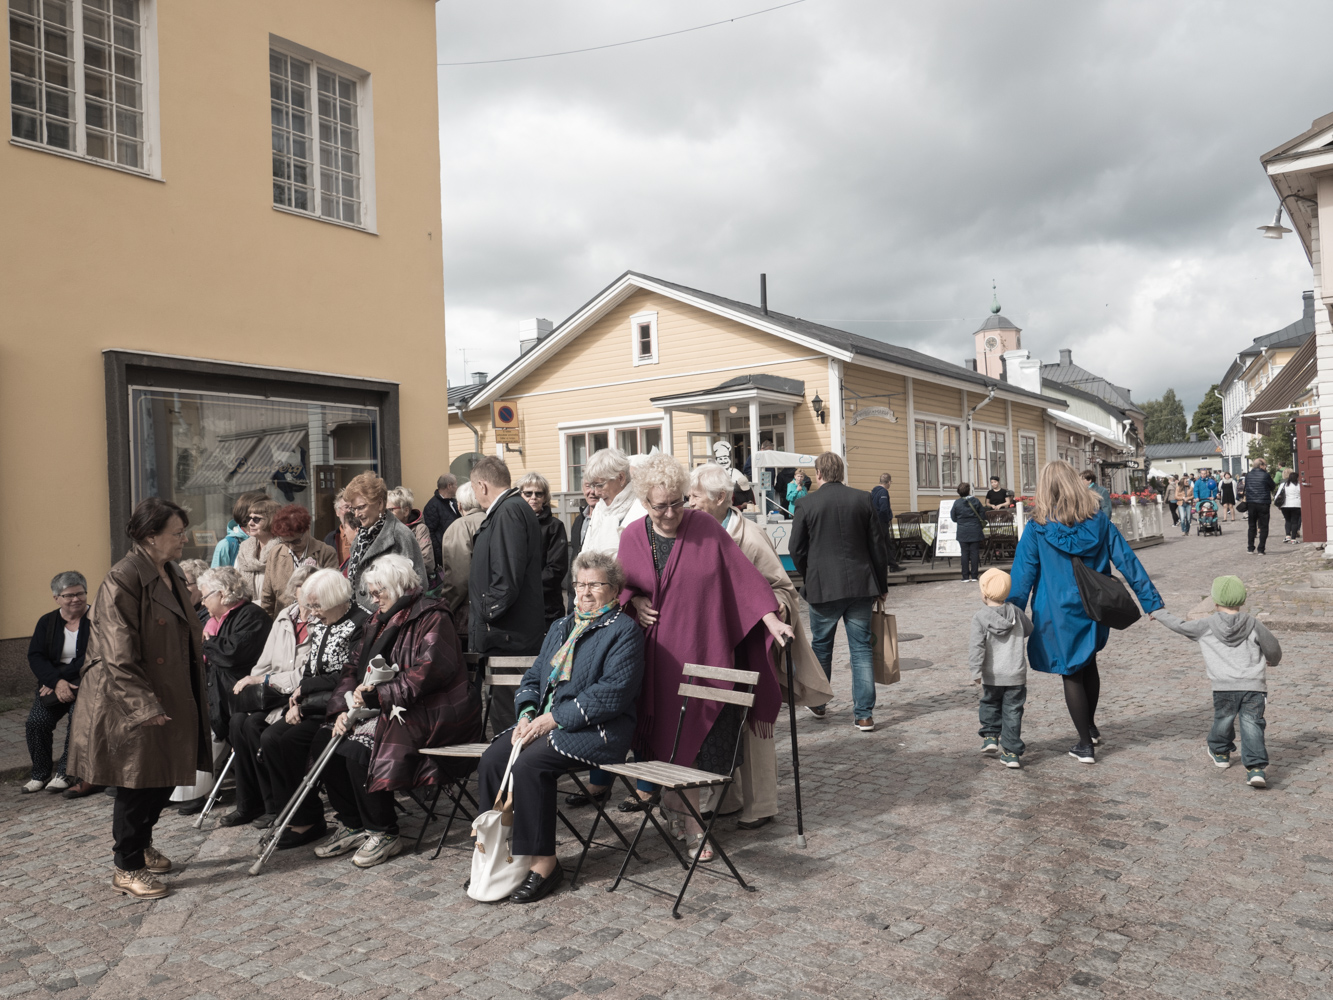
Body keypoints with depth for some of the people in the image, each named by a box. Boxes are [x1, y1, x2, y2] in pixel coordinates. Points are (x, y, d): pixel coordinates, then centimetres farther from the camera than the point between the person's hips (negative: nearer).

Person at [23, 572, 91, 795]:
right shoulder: (47, 622, 9)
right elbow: (35, 657, -1)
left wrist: (63, 676, -18)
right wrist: (56, 681, -17)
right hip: (53, 682, 4)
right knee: (36, 721, -19)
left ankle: (65, 772, -14)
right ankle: (40, 773, 0)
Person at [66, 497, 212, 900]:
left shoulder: (171, 576, 10)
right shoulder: (122, 581, -19)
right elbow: (120, 657, -22)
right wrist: (145, 707, -24)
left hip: (171, 698, 8)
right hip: (130, 706, -8)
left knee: (164, 778, 15)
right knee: (138, 783, 2)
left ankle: (141, 844, 37)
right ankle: (127, 869, 19)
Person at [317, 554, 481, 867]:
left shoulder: (431, 616, -10)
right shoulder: (380, 620, 16)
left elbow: (428, 673, -22)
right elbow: (354, 668, 13)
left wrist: (378, 694, -22)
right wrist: (343, 708, -4)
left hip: (429, 712, -9)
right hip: (383, 710, 9)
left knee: (358, 749, -25)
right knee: (325, 742, -6)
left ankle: (383, 833, -9)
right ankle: (351, 825, 5)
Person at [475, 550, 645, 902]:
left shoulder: (624, 630, -5)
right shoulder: (561, 628, 22)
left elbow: (612, 692, -16)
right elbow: (534, 677, 20)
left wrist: (552, 719, -17)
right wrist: (526, 716, -2)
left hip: (598, 730, -7)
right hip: (545, 723, 7)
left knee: (529, 762, -29)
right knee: (492, 758, -16)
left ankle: (544, 861, -16)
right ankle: (499, 846, -6)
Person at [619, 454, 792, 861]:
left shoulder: (705, 527, -4)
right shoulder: (632, 537, 4)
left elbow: (742, 575, -5)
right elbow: (623, 585, 18)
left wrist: (772, 620, -10)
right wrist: (634, 600, -4)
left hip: (703, 651, -2)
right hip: (658, 656, 2)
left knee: (700, 733, -1)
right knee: (668, 733, 2)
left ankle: (689, 818, 18)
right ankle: (691, 822, 16)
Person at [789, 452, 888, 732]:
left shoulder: (806, 504, -6)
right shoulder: (863, 499, 1)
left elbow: (796, 549, -1)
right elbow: (877, 546, 4)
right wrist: (882, 585, 13)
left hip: (823, 587, -1)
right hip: (861, 586, 2)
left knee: (821, 646, 16)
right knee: (862, 649, 6)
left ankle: (817, 703, 31)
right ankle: (864, 714, 7)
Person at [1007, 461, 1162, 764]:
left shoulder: (1037, 528, -13)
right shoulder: (1098, 521, -4)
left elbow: (1023, 575, -11)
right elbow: (1128, 562, -3)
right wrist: (1152, 601, 1)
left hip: (1058, 613, -4)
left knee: (1071, 674, 8)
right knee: (1089, 665, 24)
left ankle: (1085, 745, 14)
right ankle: (1091, 727, 42)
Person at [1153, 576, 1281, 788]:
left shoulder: (1206, 625, 3)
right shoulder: (1253, 624, 6)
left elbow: (1180, 626, 15)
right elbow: (1272, 647, 16)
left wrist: (1161, 614, 33)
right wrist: (1273, 660, 40)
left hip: (1224, 687, 0)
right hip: (1254, 686, 0)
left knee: (1223, 719, 19)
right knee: (1252, 725, -3)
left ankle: (1220, 752, 42)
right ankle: (1256, 767, -13)